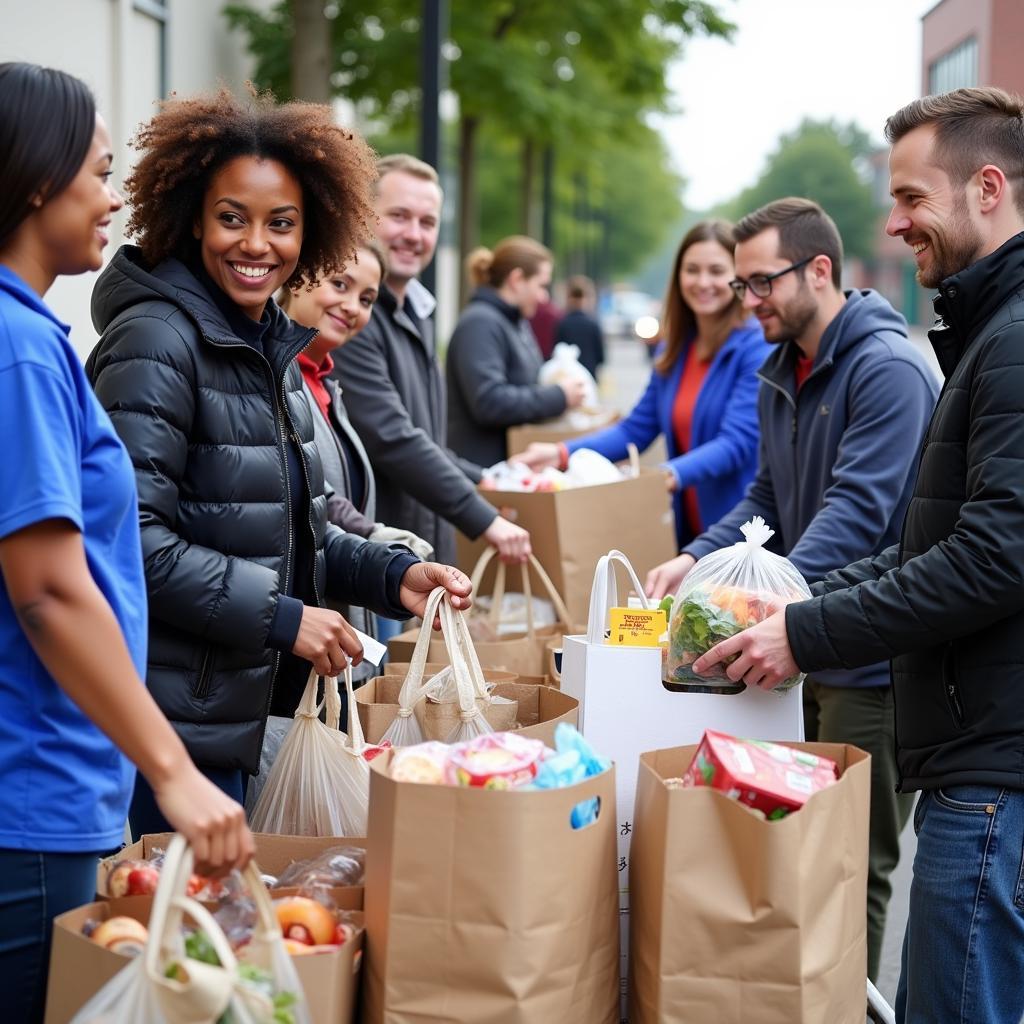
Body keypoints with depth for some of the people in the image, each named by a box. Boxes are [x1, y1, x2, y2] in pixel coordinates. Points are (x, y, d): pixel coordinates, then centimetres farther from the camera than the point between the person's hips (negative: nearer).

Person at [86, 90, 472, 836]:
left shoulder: (271, 346, 13)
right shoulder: (157, 340, -15)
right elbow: (133, 537, -23)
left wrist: (392, 576, 6)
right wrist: (281, 617, -20)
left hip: (247, 711, 9)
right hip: (171, 718, -9)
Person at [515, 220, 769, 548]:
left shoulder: (757, 348, -10)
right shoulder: (674, 352, 12)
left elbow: (738, 441, -18)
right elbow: (636, 429, 10)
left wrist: (671, 475, -32)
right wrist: (562, 454, -3)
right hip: (687, 530, 6)